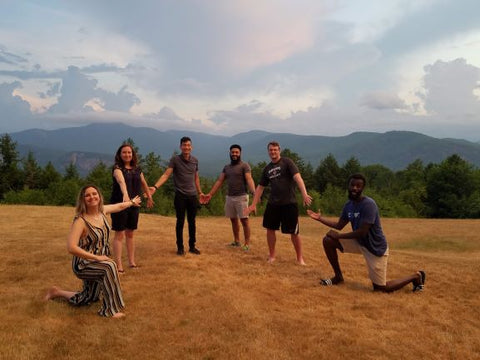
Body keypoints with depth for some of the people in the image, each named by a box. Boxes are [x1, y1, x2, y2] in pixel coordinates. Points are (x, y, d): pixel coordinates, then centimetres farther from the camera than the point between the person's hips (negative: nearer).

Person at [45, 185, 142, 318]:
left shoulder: (102, 211, -5)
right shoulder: (80, 220, -25)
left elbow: (119, 206, 17)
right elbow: (71, 247, -35)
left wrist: (132, 202, 33)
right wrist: (97, 257, -32)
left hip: (96, 263, 8)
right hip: (83, 265, -8)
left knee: (88, 298, 23)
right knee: (110, 266, -35)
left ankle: (57, 292, 44)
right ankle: (111, 310, -21)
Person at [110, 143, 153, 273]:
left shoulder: (137, 169, 7)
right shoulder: (117, 168, -11)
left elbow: (143, 183, 22)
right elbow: (121, 181, -32)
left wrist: (149, 197, 31)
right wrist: (125, 195, -50)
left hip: (134, 204, 5)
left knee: (130, 233, 13)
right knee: (119, 234, -1)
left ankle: (132, 262, 20)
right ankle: (118, 265, 2)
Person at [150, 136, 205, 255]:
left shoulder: (195, 160, 7)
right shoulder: (175, 159, -5)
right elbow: (166, 175, -13)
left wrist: (200, 192, 19)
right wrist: (155, 186, -27)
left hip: (193, 196, 4)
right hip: (180, 196, -3)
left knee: (192, 222, 10)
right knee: (180, 222, 3)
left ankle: (192, 246, 20)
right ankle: (180, 247, 14)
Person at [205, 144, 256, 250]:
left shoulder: (244, 165, -4)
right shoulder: (226, 167, 14)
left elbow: (249, 179, -18)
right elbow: (219, 181, 13)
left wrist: (254, 192, -35)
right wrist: (210, 194, 7)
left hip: (241, 197, -6)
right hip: (229, 197, 6)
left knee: (244, 220, -4)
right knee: (233, 220, 12)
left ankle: (247, 243, 1)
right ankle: (236, 241, 23)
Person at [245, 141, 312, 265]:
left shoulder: (287, 162, -4)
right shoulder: (267, 169, 12)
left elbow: (297, 177, -17)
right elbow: (260, 187, 17)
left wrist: (304, 194, -32)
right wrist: (253, 204, 11)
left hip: (289, 203, -5)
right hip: (272, 204, 5)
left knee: (294, 232, -1)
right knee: (270, 229, 7)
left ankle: (300, 258, 16)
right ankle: (272, 256, 24)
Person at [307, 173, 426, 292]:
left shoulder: (368, 204, -26)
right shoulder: (348, 205, 0)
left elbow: (362, 232, -29)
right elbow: (339, 225, 9)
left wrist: (339, 236, -21)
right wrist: (320, 218, -1)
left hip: (375, 247, -7)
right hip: (359, 242, 7)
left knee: (381, 288, -1)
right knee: (328, 240, -5)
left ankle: (416, 276, 22)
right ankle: (338, 276, 11)